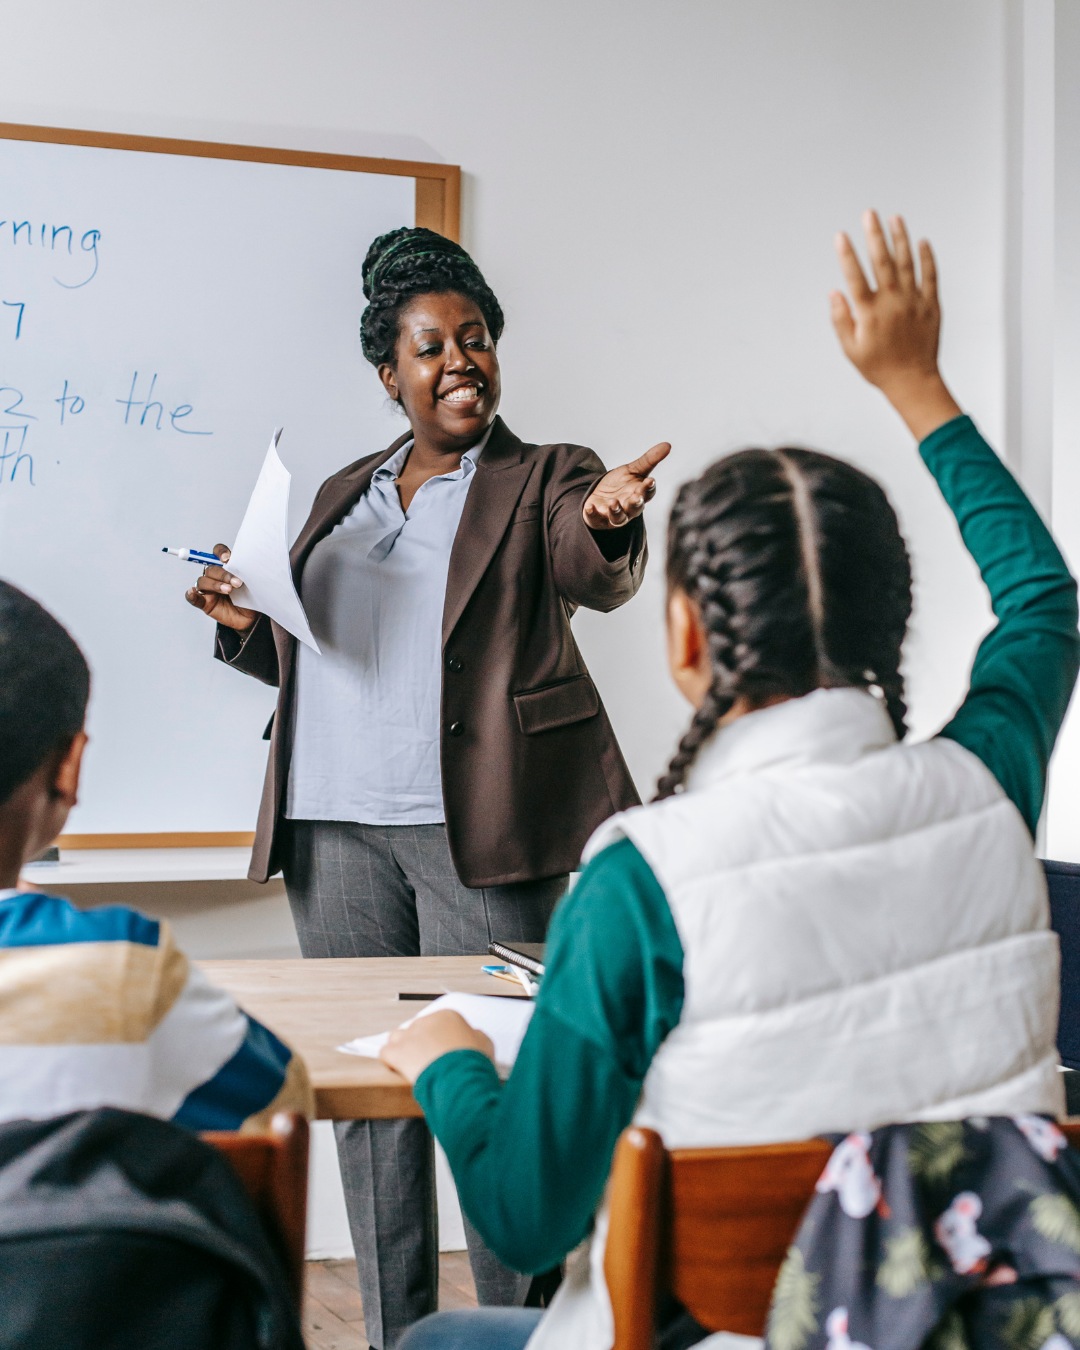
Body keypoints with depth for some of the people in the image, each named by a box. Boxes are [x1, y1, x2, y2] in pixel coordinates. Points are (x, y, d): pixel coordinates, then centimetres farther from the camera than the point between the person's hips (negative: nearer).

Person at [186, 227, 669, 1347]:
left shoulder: (544, 480, 5)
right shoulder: (343, 495, 20)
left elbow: (595, 575, -17)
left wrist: (608, 522, -40)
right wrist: (245, 621, 4)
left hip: (475, 827, -5)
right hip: (335, 826, 5)